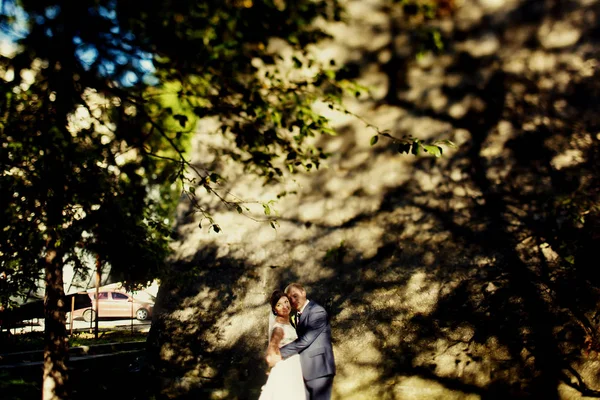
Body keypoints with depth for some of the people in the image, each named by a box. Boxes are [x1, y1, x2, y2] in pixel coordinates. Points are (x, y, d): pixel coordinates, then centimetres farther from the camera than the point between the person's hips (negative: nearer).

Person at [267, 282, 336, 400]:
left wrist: (280, 354, -20)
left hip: (319, 369, -8)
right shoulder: (298, 315, 17)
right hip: (305, 372, 8)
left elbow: (305, 340, -21)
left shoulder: (318, 312, -12)